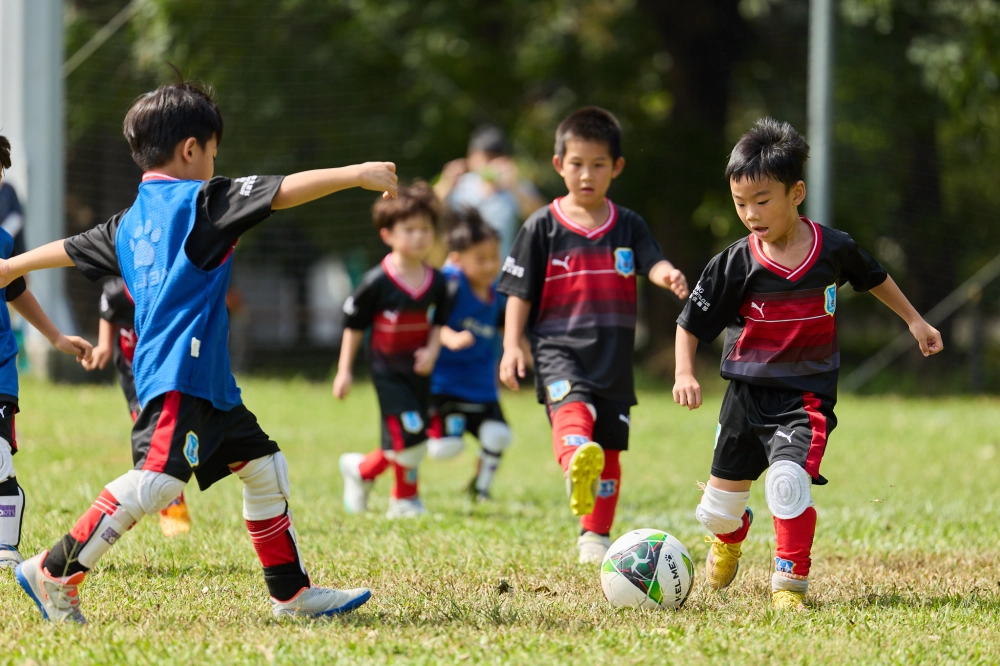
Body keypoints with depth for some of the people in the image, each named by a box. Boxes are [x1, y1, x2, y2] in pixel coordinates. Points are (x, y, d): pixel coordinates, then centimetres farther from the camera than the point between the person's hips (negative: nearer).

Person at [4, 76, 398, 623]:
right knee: (156, 480, -19)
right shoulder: (200, 201, -6)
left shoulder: (131, 222, 19)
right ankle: (54, 574, -15)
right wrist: (356, 174, -14)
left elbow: (71, 249, 33)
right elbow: (284, 191, -15)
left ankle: (292, 593, 15)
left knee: (263, 467, 13)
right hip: (179, 370, -11)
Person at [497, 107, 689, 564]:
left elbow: (652, 262, -8)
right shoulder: (543, 227, 3)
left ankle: (594, 538, 23)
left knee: (609, 448, 8)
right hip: (559, 348, -3)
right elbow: (520, 293, 4)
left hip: (613, 355, 3)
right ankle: (577, 466, -63)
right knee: (572, 407, -33)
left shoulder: (627, 226, 9)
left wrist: (668, 276, -32)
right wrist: (511, 346, -6)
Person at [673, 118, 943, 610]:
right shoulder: (734, 265, -9)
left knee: (788, 478, -27)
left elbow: (874, 278, 16)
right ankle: (729, 537, 48)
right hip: (748, 393, 2)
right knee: (719, 508, 10)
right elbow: (690, 324, -1)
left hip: (806, 396, -2)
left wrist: (914, 320, 26)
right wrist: (684, 373, -17)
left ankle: (790, 582, -11)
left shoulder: (834, 249, -6)